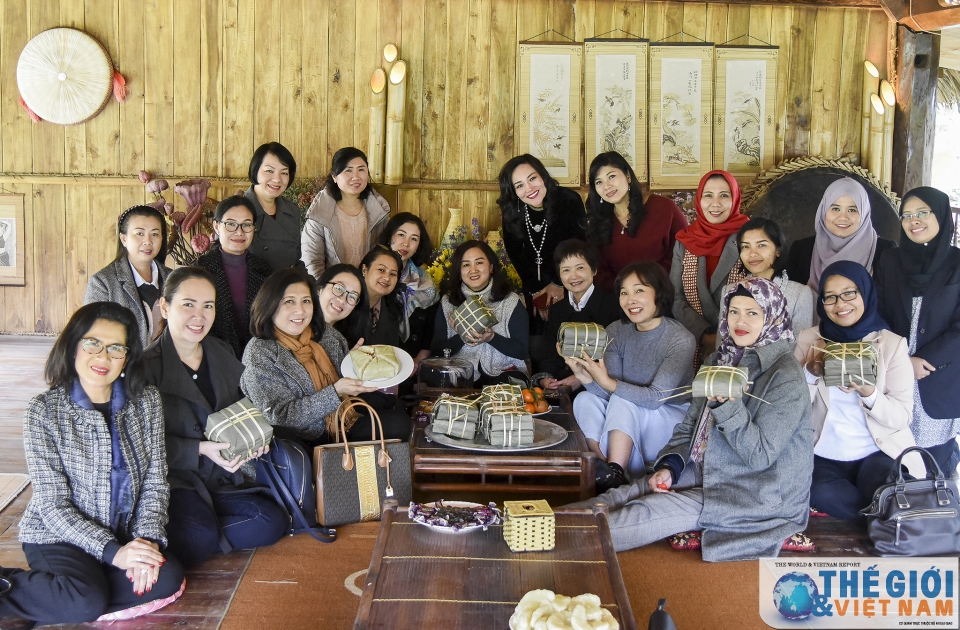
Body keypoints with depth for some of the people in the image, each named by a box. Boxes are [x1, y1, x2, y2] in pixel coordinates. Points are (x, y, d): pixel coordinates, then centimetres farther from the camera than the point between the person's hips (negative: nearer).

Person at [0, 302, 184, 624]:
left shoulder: (146, 401, 0)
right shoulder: (44, 410, -11)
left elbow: (155, 482, 1)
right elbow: (52, 503, -13)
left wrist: (148, 539, -15)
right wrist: (112, 552, -22)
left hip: (124, 535, 4)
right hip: (58, 537, -4)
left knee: (168, 579, -23)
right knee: (85, 602, -31)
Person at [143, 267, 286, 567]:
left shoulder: (224, 354, 12)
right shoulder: (147, 365, -10)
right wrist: (200, 450, -21)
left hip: (221, 480, 7)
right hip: (172, 479, -7)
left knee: (272, 523, -15)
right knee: (200, 537, -33)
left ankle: (187, 537, -4)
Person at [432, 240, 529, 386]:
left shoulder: (511, 302, 3)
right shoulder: (447, 304, 7)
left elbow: (522, 351, -1)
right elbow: (437, 350, 6)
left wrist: (491, 338, -18)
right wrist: (461, 339, -14)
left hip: (503, 374, 0)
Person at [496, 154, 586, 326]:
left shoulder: (570, 200, -22)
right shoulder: (512, 212, -13)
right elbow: (515, 254, -4)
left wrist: (559, 284, -10)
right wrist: (536, 290, -7)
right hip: (534, 286, 2)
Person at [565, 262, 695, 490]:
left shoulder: (681, 340, -18)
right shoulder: (616, 332, -3)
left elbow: (656, 398, -26)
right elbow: (610, 392, -11)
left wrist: (608, 383, -39)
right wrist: (586, 377, -33)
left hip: (674, 422, -5)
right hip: (629, 422, 5)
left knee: (624, 403, -30)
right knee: (585, 399, -19)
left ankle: (613, 476, -28)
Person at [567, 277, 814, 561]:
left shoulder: (785, 378, -15)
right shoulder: (722, 360, 10)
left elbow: (760, 456, -19)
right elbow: (690, 426, 13)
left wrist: (728, 404, -31)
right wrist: (669, 467, -4)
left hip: (754, 496, -7)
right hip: (703, 472, 8)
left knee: (649, 511, -23)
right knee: (621, 496, -12)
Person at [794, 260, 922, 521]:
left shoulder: (892, 344, -1)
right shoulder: (809, 339, 3)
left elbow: (903, 417, -6)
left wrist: (867, 392, -25)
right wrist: (810, 372, -18)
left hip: (879, 453, -1)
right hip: (822, 457, 1)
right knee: (822, 494, -30)